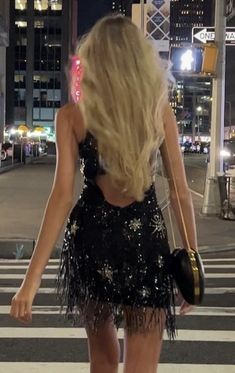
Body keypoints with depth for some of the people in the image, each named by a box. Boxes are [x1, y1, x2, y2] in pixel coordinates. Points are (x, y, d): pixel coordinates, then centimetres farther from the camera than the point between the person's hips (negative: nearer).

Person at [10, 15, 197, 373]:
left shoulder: (72, 115, -3)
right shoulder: (160, 110, 0)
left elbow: (62, 195, -12)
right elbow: (180, 192, -1)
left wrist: (32, 279, -12)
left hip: (93, 238, 1)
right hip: (146, 240, -1)